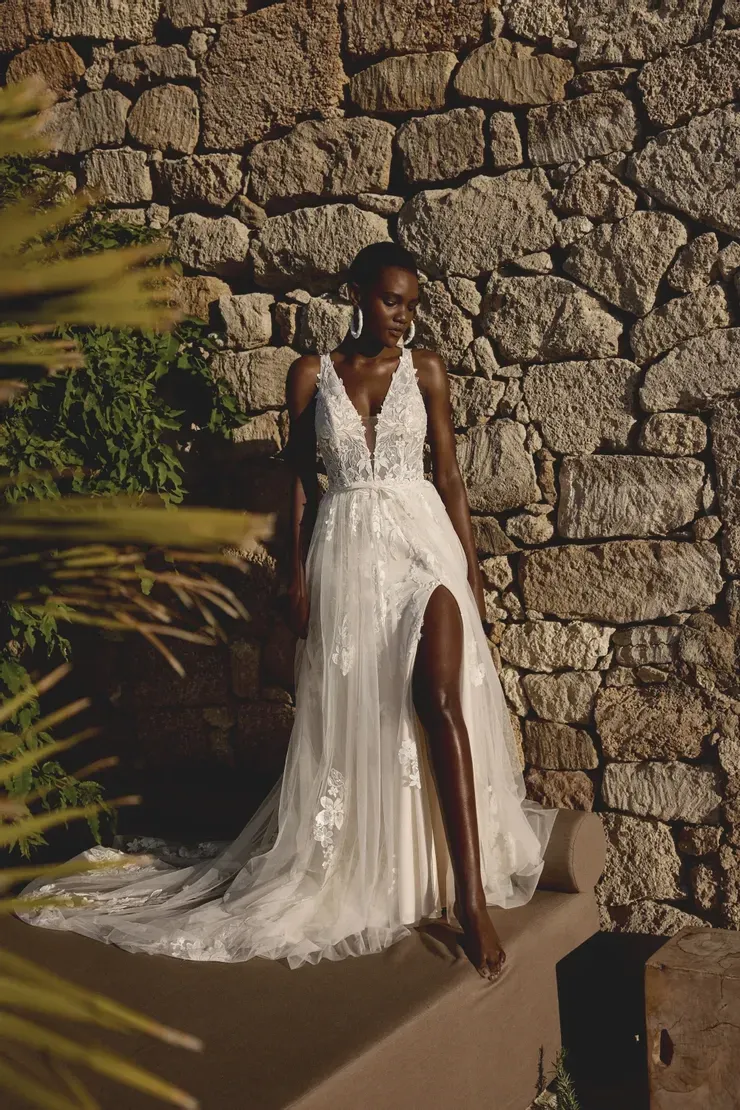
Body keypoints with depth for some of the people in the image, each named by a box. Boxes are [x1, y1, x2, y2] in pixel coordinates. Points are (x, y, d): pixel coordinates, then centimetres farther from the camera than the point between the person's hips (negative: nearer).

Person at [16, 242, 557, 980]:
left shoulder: (425, 369, 5)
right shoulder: (311, 374, 5)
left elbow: (448, 473, 5)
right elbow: (299, 479, 8)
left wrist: (472, 568, 2)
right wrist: (297, 574, 2)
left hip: (422, 541, -1)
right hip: (345, 552, 1)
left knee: (438, 700, -15)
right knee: (350, 713, 6)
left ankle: (470, 894, -16)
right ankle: (359, 873, 24)